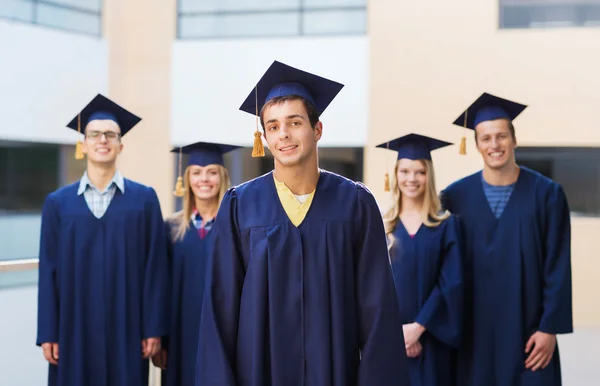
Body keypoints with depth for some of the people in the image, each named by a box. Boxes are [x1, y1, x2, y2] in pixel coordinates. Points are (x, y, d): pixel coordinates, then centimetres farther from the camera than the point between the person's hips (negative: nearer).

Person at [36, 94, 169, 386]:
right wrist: (47, 332, -1)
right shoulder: (58, 203, 5)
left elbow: (156, 266, 0)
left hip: (126, 328, -1)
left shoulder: (144, 199, 3)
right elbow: (48, 270, 3)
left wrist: (154, 328, -5)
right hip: (74, 329, 1)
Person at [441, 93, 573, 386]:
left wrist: (550, 327, -9)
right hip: (473, 332, 1)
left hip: (526, 331, -1)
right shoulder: (456, 197, 0)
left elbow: (558, 268, -4)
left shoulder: (546, 194, -3)